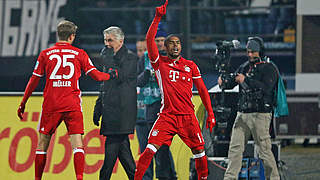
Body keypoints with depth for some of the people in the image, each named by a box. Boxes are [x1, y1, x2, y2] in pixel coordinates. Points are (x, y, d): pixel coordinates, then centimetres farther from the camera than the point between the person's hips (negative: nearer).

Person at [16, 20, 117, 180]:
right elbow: (96, 75, 5)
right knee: (77, 144, -3)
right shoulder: (79, 54, 4)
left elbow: (33, 81, 8)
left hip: (50, 105, 0)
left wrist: (23, 103, 16)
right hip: (72, 105, 0)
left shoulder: (45, 54, 5)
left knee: (42, 142, 10)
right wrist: (110, 76, 25)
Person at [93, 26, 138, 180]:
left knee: (111, 147, -10)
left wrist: (109, 58, -12)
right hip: (111, 110, 9)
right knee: (122, 147, 8)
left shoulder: (130, 58, -5)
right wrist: (98, 107, 21)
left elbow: (120, 77, -20)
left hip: (122, 110, -9)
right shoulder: (111, 57, 20)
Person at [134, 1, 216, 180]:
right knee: (151, 148, -14)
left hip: (188, 116, 2)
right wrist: (158, 18, -16)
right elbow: (150, 40, -7)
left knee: (199, 151, 2)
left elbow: (202, 90, 14)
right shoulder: (160, 63, 6)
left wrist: (210, 113, 7)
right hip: (167, 115, -2)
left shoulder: (191, 65, 12)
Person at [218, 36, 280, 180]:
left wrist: (246, 80, -22)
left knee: (264, 150, -6)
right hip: (242, 114, 6)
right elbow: (232, 83, 11)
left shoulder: (269, 68, -4)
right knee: (235, 148, 3)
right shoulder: (244, 67, 17)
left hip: (260, 114, -6)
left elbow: (266, 88, -18)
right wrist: (223, 82, -12)